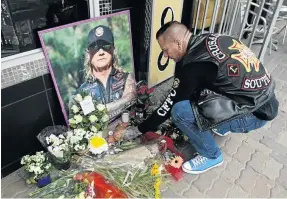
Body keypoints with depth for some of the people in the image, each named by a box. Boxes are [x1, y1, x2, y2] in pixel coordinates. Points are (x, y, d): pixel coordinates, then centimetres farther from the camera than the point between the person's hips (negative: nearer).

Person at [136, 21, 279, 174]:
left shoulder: (195, 63, -23)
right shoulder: (207, 40, 1)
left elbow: (171, 104, -12)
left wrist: (142, 128, 1)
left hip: (255, 112, -9)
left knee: (180, 111, -20)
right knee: (193, 87, 14)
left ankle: (211, 156, 4)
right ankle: (220, 127, 26)